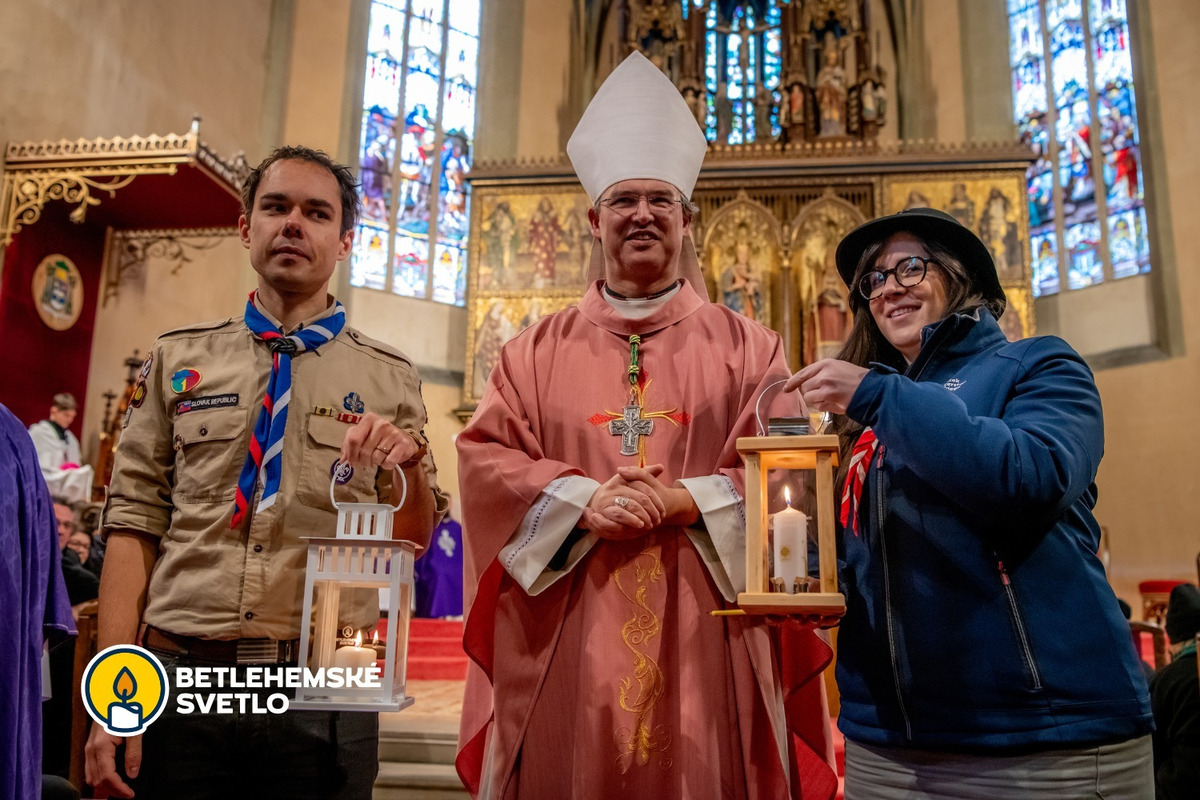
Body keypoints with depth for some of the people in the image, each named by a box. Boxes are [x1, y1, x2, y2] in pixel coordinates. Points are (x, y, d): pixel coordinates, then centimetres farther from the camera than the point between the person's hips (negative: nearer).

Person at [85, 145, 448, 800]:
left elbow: (412, 545, 5)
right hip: (178, 679, 1)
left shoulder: (389, 378, 5)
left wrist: (410, 465, -16)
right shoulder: (177, 358, 8)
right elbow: (134, 524, 3)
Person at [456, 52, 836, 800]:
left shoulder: (746, 346, 8)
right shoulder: (539, 350, 10)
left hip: (701, 644, 0)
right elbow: (484, 458, 2)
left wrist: (687, 500, -15)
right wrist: (582, 499, -14)